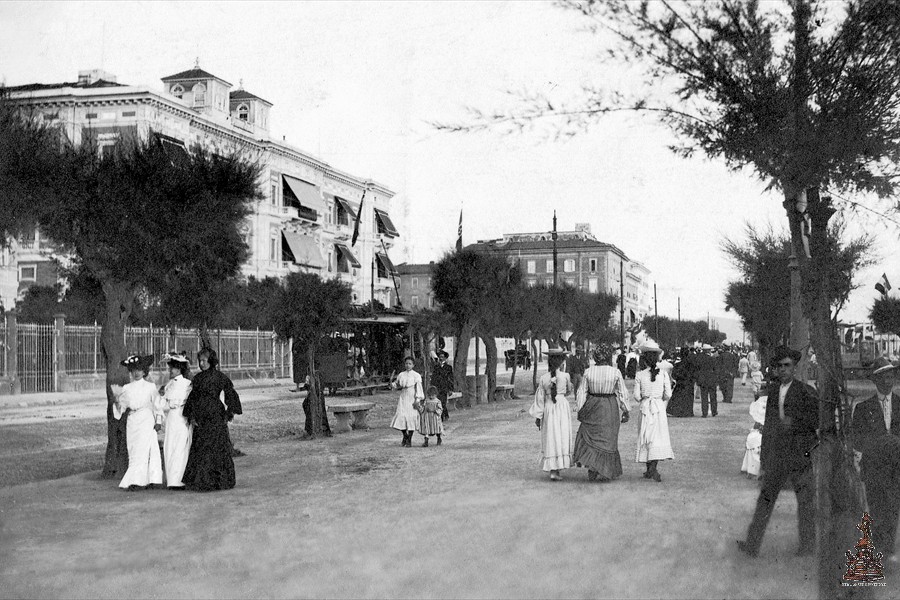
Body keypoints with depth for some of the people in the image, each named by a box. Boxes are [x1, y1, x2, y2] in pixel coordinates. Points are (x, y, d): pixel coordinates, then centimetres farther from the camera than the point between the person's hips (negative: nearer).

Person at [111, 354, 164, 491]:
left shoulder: (150, 387, 3)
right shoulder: (126, 388, 9)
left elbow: (157, 405, 6)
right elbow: (122, 406, 9)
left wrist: (158, 421, 1)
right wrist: (117, 401, -12)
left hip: (146, 420, -4)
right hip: (131, 421, 4)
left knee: (143, 450, -11)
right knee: (133, 451, 3)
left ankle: (136, 481, -14)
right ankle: (143, 481, 9)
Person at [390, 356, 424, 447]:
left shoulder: (416, 376, -3)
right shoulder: (401, 375, 8)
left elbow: (418, 388, -6)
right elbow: (397, 386, 18)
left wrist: (417, 400, -12)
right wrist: (392, 383, -3)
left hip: (412, 398, -3)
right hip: (403, 398, 3)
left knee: (411, 418, -3)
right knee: (401, 416, -5)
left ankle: (409, 440, 7)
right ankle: (405, 436, 19)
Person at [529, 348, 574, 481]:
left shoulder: (543, 378, -5)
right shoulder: (565, 376, -9)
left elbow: (540, 398, -2)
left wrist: (538, 416, 5)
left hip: (548, 410, 1)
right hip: (563, 407, -1)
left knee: (550, 439, 7)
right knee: (562, 438, 4)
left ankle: (552, 469, 5)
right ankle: (556, 471, 0)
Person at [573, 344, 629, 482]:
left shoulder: (588, 372, -5)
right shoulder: (615, 372, -8)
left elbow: (582, 392, -1)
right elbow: (622, 393, -3)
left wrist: (579, 409, 8)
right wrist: (625, 411, 5)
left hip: (592, 408, 1)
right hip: (610, 408, -1)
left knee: (590, 437, 14)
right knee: (608, 439, 9)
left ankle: (592, 469, 2)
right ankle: (605, 473, 13)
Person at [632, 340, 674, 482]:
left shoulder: (640, 375, -7)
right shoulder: (663, 374, -4)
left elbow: (636, 396, -6)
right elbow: (668, 395, -3)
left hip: (645, 408, 0)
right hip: (659, 408, 0)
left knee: (646, 438, 10)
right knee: (659, 437, 3)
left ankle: (650, 470, 15)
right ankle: (653, 467, -12)